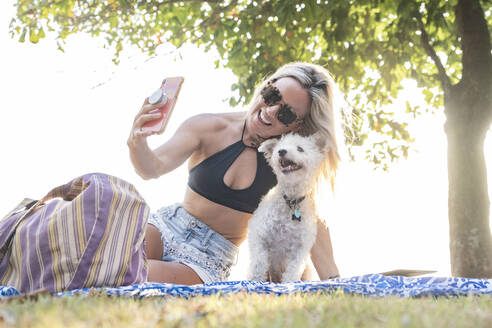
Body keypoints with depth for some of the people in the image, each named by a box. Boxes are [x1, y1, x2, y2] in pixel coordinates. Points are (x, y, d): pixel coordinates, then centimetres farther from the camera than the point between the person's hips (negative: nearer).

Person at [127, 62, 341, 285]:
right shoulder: (210, 128, -9)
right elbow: (154, 168, -19)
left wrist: (332, 281, -21)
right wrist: (137, 143, -42)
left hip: (211, 258, -1)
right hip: (167, 227, 1)